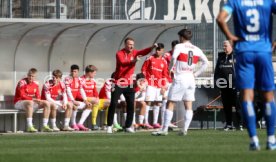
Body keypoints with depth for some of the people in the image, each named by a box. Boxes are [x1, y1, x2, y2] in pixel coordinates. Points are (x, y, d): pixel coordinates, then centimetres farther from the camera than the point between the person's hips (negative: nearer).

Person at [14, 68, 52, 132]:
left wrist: (38, 100, -15)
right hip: (19, 103, -7)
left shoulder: (36, 84, 8)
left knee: (47, 103, -7)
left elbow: (38, 96, 10)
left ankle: (45, 126, -11)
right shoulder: (22, 82, -13)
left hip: (32, 101, 7)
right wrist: (33, 99, -27)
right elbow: (22, 96, -20)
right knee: (30, 103, -40)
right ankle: (29, 127, -45)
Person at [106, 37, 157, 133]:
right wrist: (133, 61, -47)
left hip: (129, 84, 4)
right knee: (113, 104, -5)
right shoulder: (120, 54, -10)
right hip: (118, 83, -4)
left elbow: (144, 52, -15)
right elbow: (122, 63, -29)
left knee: (131, 105, 1)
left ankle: (128, 126, 9)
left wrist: (152, 47, -34)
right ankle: (109, 126, 2)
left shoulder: (134, 53, 3)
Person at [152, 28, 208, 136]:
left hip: (180, 78, -5)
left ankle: (164, 129, -5)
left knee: (170, 104, -2)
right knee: (188, 106, 5)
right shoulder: (196, 49, 11)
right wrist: (196, 73, 11)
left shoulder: (179, 46, -5)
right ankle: (185, 129, -2)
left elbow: (174, 57, -22)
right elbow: (205, 62, 10)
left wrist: (170, 68, -6)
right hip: (191, 79, 5)